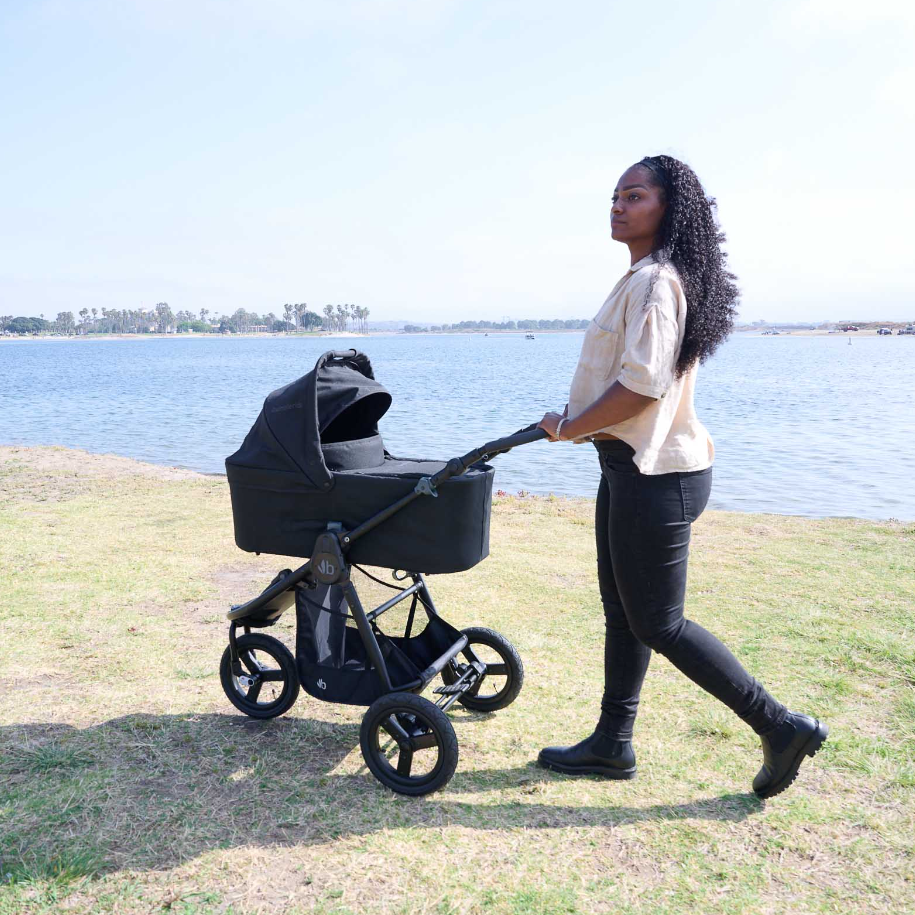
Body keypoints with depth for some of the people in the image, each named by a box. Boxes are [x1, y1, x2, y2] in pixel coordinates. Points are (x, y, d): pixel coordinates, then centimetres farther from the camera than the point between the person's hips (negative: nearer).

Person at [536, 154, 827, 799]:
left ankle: (782, 727, 12)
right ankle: (613, 744, 28)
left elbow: (643, 384, -26)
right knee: (623, 612, 15)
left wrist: (569, 428, -15)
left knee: (656, 622, -1)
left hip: (654, 475, -11)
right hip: (634, 464, 11)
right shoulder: (648, 279, 16)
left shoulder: (655, 281, -17)